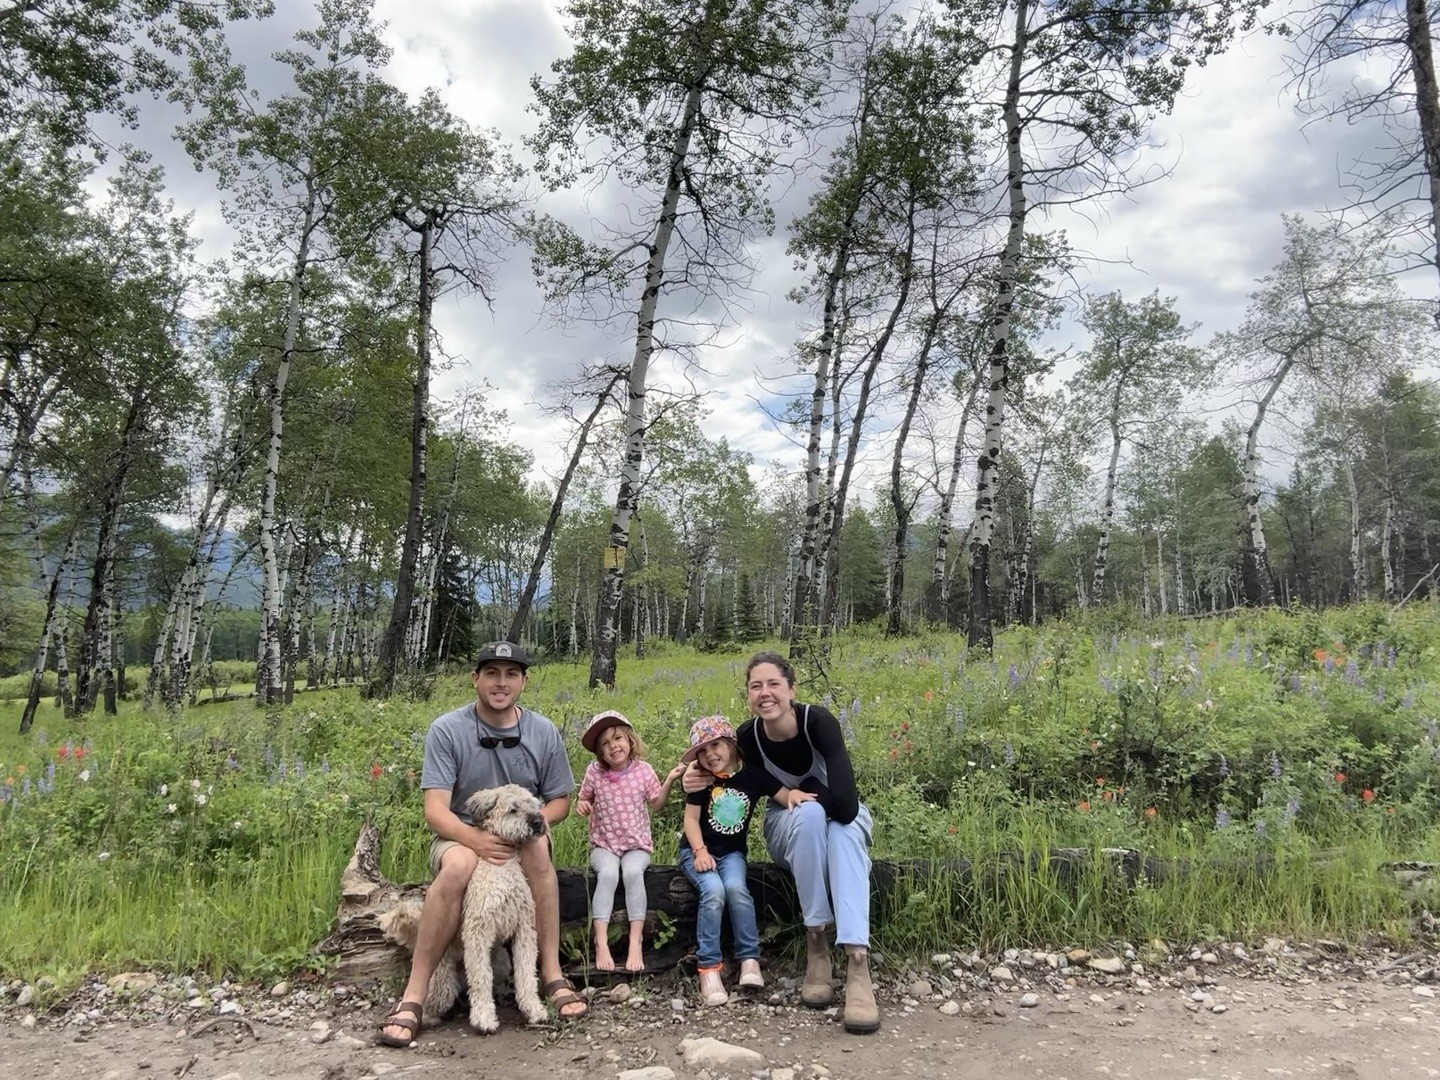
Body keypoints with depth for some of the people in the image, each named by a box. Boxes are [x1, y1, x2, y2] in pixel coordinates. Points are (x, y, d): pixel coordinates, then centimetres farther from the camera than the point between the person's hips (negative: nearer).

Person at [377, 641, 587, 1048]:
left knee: (538, 845, -34)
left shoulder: (544, 732, -2)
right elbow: (435, 810, -16)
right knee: (459, 864, -37)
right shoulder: (446, 730, -10)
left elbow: (560, 802, 6)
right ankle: (413, 996, -27)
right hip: (459, 837, -2)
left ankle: (552, 974, -25)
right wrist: (477, 839, -35)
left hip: (520, 838, 2)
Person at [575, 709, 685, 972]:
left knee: (633, 872, -33)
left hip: (637, 844, 0)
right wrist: (581, 805, -13)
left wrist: (670, 781, -8)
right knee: (608, 873, -33)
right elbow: (585, 800, 11)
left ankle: (635, 943, -27)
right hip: (604, 844, 0)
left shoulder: (643, 770, -5)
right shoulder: (594, 772, -4)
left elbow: (656, 804, 6)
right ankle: (601, 943, -28)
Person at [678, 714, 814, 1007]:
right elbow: (691, 819, -4)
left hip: (731, 852, 1)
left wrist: (795, 794, -28)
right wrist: (700, 851, -17)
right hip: (697, 851, -1)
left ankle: (749, 959, -20)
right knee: (714, 891, -29)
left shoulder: (753, 775, -2)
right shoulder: (701, 781, -3)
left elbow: (786, 796, -5)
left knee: (736, 887, -30)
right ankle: (709, 969, -25)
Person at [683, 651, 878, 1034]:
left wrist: (804, 791, -21)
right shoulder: (748, 736, -18)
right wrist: (702, 784, -18)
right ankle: (816, 944, -25)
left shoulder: (819, 721, -29)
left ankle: (858, 960, -45)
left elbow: (845, 805, -38)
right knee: (809, 815, -34)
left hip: (841, 816, -1)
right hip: (790, 825, 2)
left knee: (843, 829, -37)